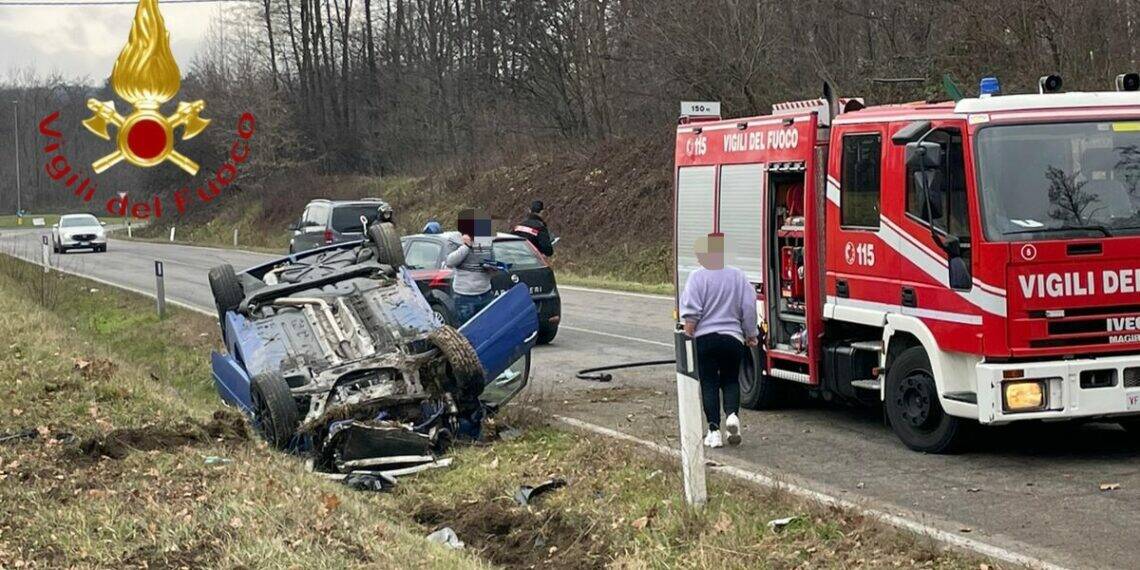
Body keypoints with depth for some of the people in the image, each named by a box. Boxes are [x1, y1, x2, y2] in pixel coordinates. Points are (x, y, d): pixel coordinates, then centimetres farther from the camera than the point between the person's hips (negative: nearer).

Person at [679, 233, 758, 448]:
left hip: (705, 338, -2)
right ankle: (732, 414, -8)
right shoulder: (738, 276, 3)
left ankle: (714, 430, -1)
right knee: (731, 380, 18)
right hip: (733, 338, 3)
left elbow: (691, 313, -11)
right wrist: (751, 335, 13)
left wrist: (687, 337, -2)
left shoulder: (697, 277, -7)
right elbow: (749, 308, 4)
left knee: (709, 383, 4)